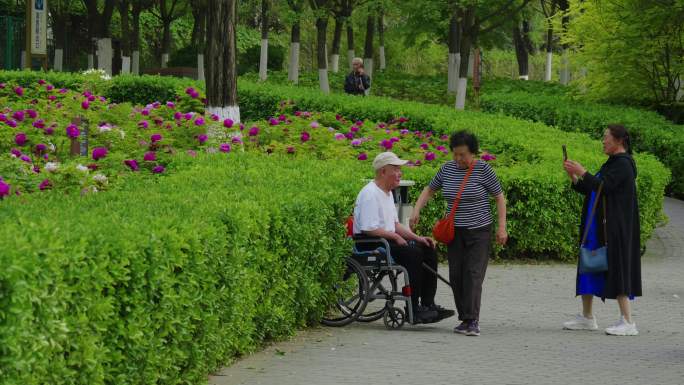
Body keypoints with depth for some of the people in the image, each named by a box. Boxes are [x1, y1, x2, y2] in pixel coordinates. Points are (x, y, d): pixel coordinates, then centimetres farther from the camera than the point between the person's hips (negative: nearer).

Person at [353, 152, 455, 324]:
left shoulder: (387, 193, 18)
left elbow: (395, 224, 22)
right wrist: (395, 236, -14)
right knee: (413, 253, -28)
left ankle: (428, 304, -5)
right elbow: (369, 229, -23)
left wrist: (416, 237, 8)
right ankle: (413, 309, -25)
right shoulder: (370, 194, -15)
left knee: (428, 250, -2)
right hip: (369, 244, -10)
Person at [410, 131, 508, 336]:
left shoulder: (483, 169, -8)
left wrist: (502, 227, -9)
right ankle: (465, 319, 11)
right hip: (455, 232, 5)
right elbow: (430, 189, 18)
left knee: (473, 274, -13)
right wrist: (416, 210, 3)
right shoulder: (447, 169, 4)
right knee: (456, 275, 3)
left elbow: (499, 197, -3)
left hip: (479, 231, -5)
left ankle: (472, 321, -18)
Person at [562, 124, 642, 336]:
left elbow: (602, 187, -24)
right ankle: (587, 318, 19)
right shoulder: (612, 163, 17)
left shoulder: (623, 164, -13)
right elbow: (590, 190, 17)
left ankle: (628, 322, -8)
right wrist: (573, 176, 4)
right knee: (589, 268, 12)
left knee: (617, 269, -10)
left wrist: (582, 172, -16)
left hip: (615, 228, -10)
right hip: (598, 228, 10)